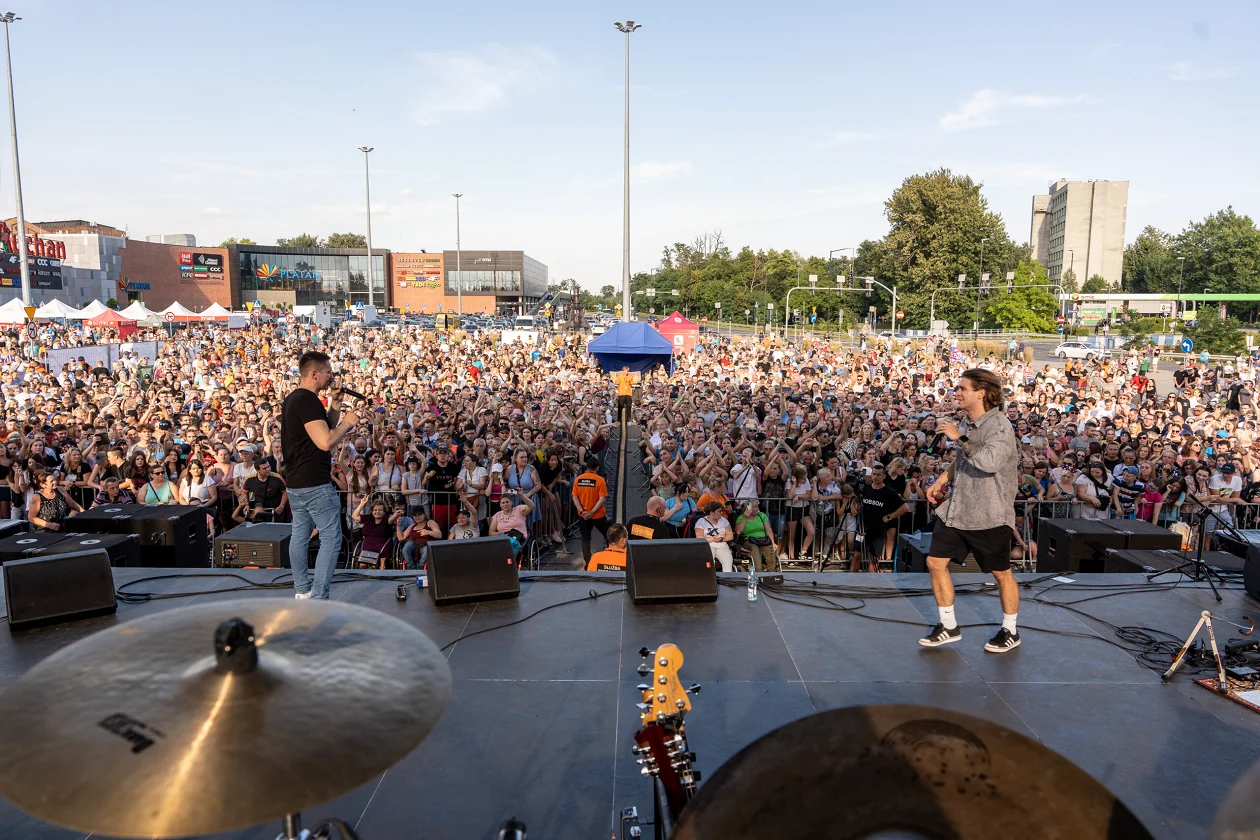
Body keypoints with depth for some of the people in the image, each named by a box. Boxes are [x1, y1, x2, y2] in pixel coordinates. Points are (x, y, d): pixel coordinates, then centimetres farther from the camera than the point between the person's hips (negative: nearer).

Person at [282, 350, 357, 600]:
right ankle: (318, 599, -7)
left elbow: (321, 430, 20)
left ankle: (302, 592, 25)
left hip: (295, 482, 10)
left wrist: (334, 406, 9)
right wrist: (347, 422, -13)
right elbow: (326, 442, -27)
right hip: (316, 483, -10)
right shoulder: (308, 400, -19)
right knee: (331, 539, -6)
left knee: (300, 535, 16)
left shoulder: (292, 399, 13)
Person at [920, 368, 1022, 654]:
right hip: (956, 510, 8)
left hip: (989, 515, -8)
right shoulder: (968, 423, 7)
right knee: (935, 563, 6)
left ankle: (1010, 632, 29)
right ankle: (949, 626, 20)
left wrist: (959, 438, -26)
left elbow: (988, 462, -36)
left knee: (1001, 574, 9)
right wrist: (941, 480, 11)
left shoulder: (999, 426, -18)